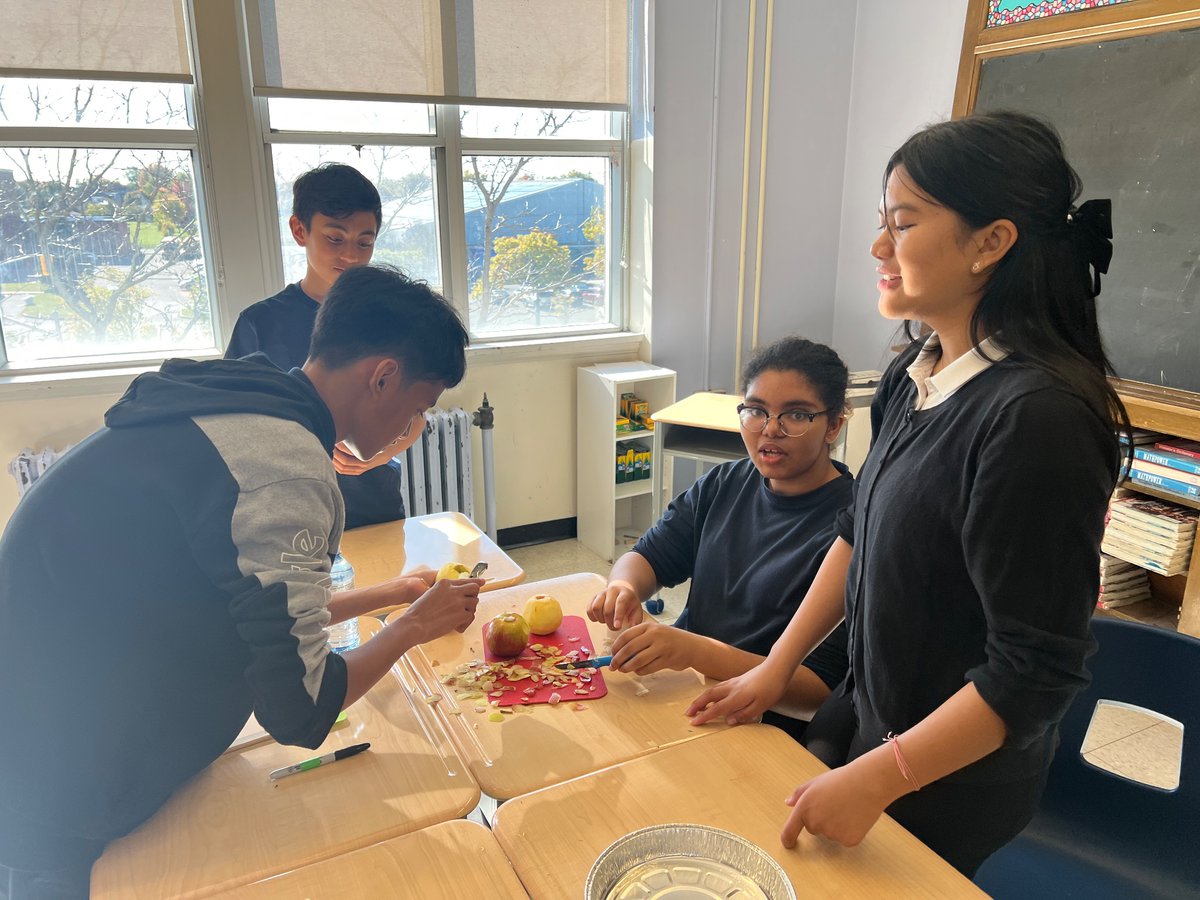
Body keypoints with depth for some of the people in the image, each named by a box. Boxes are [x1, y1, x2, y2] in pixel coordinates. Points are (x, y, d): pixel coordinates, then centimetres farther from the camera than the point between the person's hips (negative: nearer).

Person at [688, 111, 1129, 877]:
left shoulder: (1038, 417, -29)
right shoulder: (912, 375, -5)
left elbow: (1038, 671, -25)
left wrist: (875, 781, -19)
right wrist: (775, 670, 5)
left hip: (950, 787, -7)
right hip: (864, 714, 7)